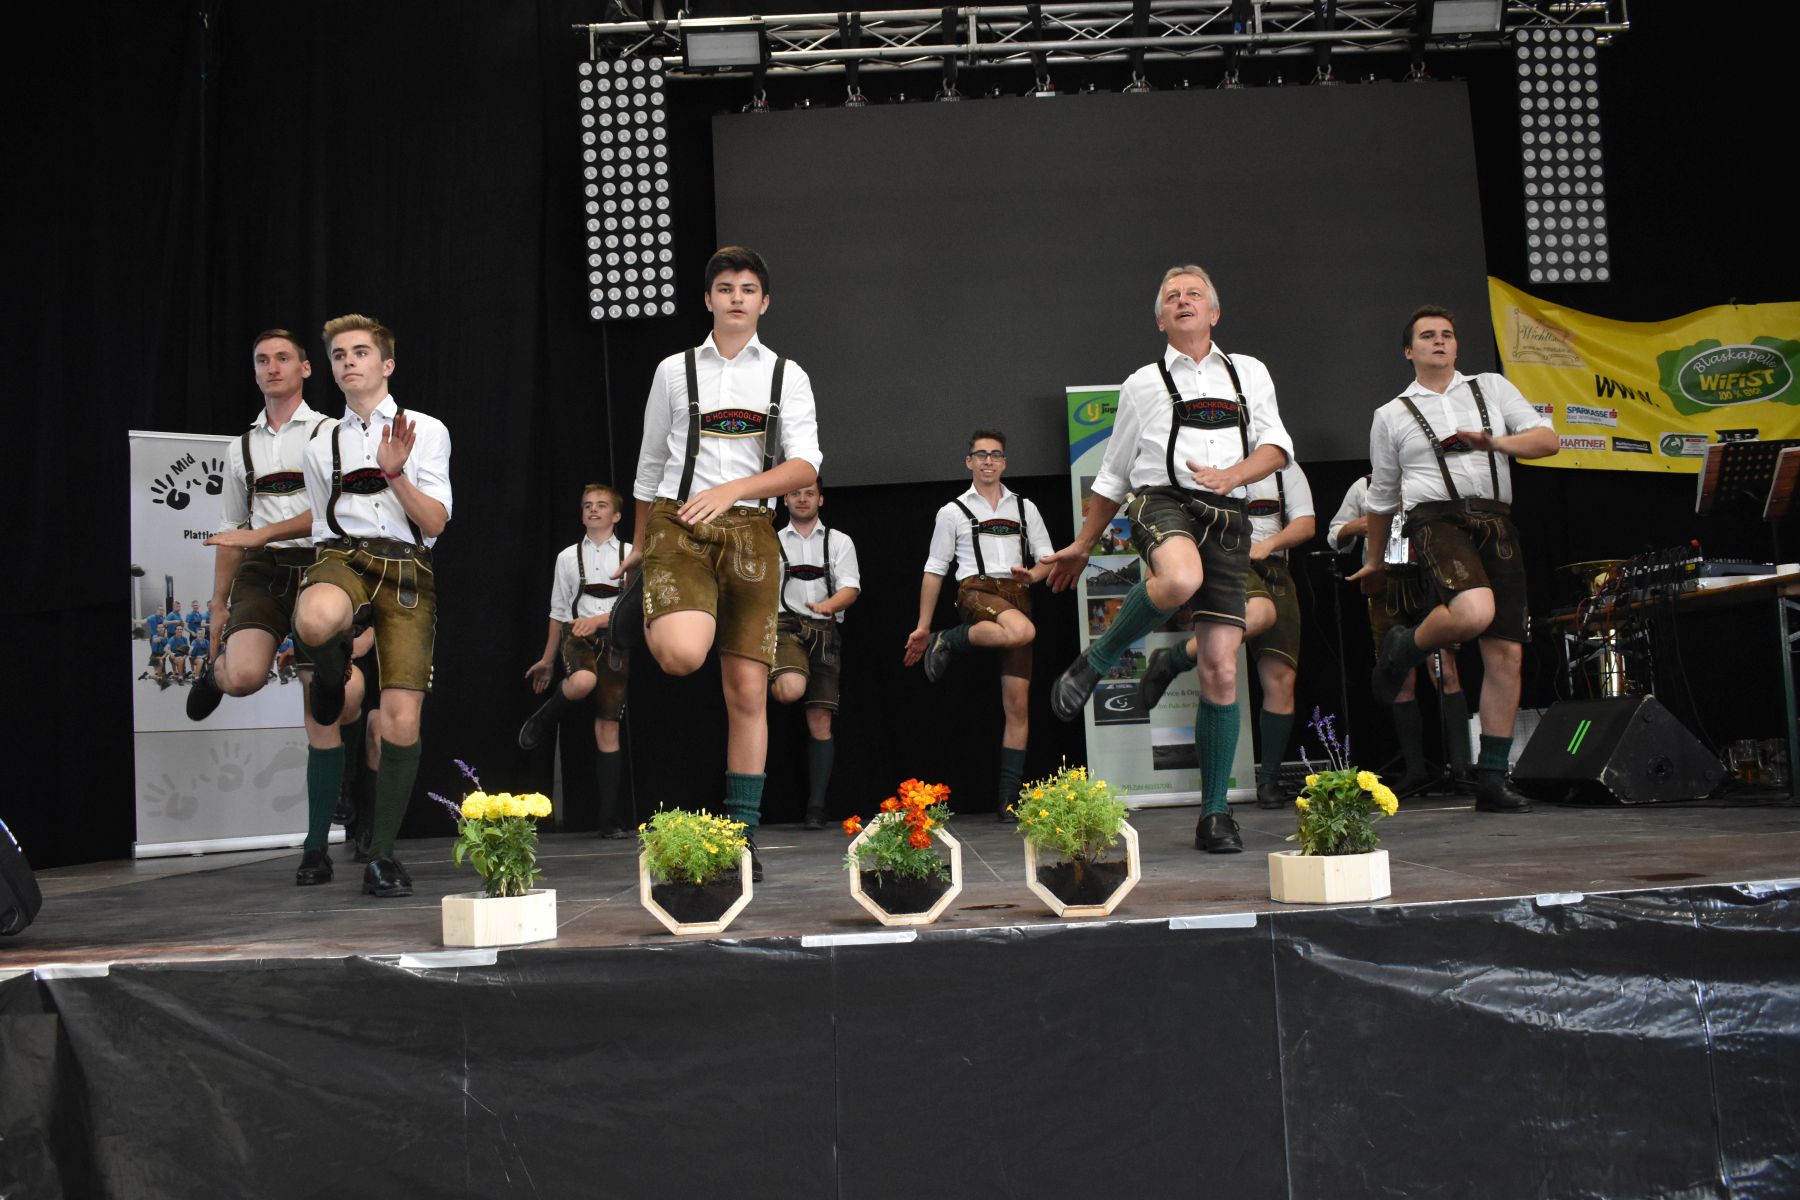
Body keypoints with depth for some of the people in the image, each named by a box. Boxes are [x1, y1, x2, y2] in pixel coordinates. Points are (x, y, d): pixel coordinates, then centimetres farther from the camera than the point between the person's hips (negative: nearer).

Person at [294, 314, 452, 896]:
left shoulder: (426, 431, 12)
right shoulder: (321, 448, 19)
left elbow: (435, 523, 5)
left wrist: (395, 473, -14)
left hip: (407, 570, -1)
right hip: (343, 559, 1)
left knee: (402, 720, -10)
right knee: (316, 620, -39)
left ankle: (382, 853, 4)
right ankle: (335, 674, -2)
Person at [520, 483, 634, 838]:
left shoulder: (631, 555, 4)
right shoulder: (568, 557, 10)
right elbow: (558, 612, 15)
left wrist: (599, 619, -15)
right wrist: (547, 659, 18)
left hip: (615, 640, 0)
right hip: (577, 637, 0)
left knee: (608, 729, 1)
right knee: (582, 682, -37)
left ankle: (609, 819, 4)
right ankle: (544, 720, -3)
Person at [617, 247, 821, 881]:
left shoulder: (785, 375, 9)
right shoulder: (674, 371, 11)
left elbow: (805, 466, -3)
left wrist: (733, 489, -17)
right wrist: (640, 544, 23)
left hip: (748, 529, 1)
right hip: (677, 522, -1)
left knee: (748, 691, 0)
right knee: (682, 654, -28)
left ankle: (743, 835, 8)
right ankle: (655, 615, 10)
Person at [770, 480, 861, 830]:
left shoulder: (839, 542, 13)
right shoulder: (772, 543, 14)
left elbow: (851, 588, -1)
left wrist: (828, 604, -22)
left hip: (825, 630, 1)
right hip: (785, 626, -1)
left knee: (821, 721, -2)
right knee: (792, 690, -34)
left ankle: (816, 806, 1)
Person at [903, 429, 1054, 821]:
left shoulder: (1024, 508, 18)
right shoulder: (953, 512, 10)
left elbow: (1047, 559, 17)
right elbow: (934, 570, 9)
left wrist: (1033, 574, -7)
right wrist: (922, 626, 6)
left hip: (1017, 595, 4)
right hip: (976, 590, -4)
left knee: (1018, 705, -3)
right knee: (1022, 631, -39)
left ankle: (1009, 799, 0)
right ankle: (946, 642, -16)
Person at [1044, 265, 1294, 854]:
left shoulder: (1248, 373, 18)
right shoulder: (1144, 383, 15)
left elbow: (1276, 446, 7)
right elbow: (1113, 474, 21)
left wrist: (1233, 474, -13)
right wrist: (1083, 545, 23)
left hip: (1227, 518, 2)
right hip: (1162, 502, -2)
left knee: (1221, 670, -4)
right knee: (1180, 580, -40)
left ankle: (1215, 815, 5)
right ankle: (1095, 663, -14)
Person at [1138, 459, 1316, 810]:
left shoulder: (1284, 468, 17)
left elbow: (1306, 525, 9)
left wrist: (1268, 543, -9)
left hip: (1273, 569, 4)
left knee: (1281, 679, -4)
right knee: (1261, 613, -39)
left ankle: (1269, 781, 3)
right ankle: (1170, 662, -22)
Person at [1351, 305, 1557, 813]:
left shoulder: (1493, 388, 18)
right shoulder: (1392, 415, 14)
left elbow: (1547, 439, 8)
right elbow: (1382, 496, 21)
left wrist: (1497, 442, -10)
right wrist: (1375, 559, 26)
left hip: (1496, 520, 3)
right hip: (1439, 518, -3)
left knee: (1506, 652, -2)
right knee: (1473, 613, -33)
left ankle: (1492, 781, 5)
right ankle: (1403, 649, 1)